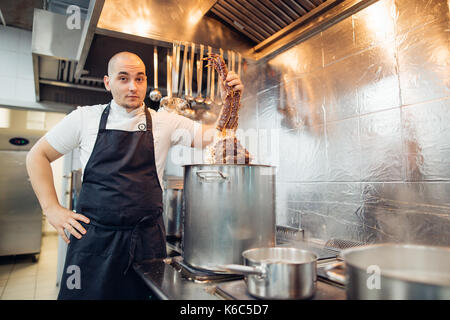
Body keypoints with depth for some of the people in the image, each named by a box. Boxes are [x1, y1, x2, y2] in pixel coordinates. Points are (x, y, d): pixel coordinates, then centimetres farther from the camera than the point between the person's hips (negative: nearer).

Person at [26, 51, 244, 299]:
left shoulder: (165, 122, 3)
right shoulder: (85, 117, 3)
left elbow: (211, 136, -1)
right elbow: (38, 155, 10)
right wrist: (52, 208, 0)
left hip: (147, 239, 1)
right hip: (93, 237, 0)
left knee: (143, 294, 10)